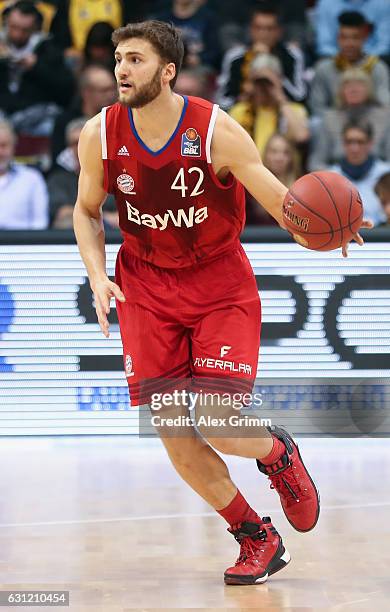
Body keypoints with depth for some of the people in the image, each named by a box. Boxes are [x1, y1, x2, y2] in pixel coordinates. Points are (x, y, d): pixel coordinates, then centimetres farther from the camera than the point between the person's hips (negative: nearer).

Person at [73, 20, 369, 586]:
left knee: (219, 426, -16)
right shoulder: (100, 135, -9)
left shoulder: (218, 132, -19)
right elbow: (87, 211, 7)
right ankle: (258, 540, 16)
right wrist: (98, 277, -8)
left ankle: (278, 454, 22)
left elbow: (278, 199, -15)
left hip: (220, 284, -3)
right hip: (146, 287, 3)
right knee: (174, 436, -3)